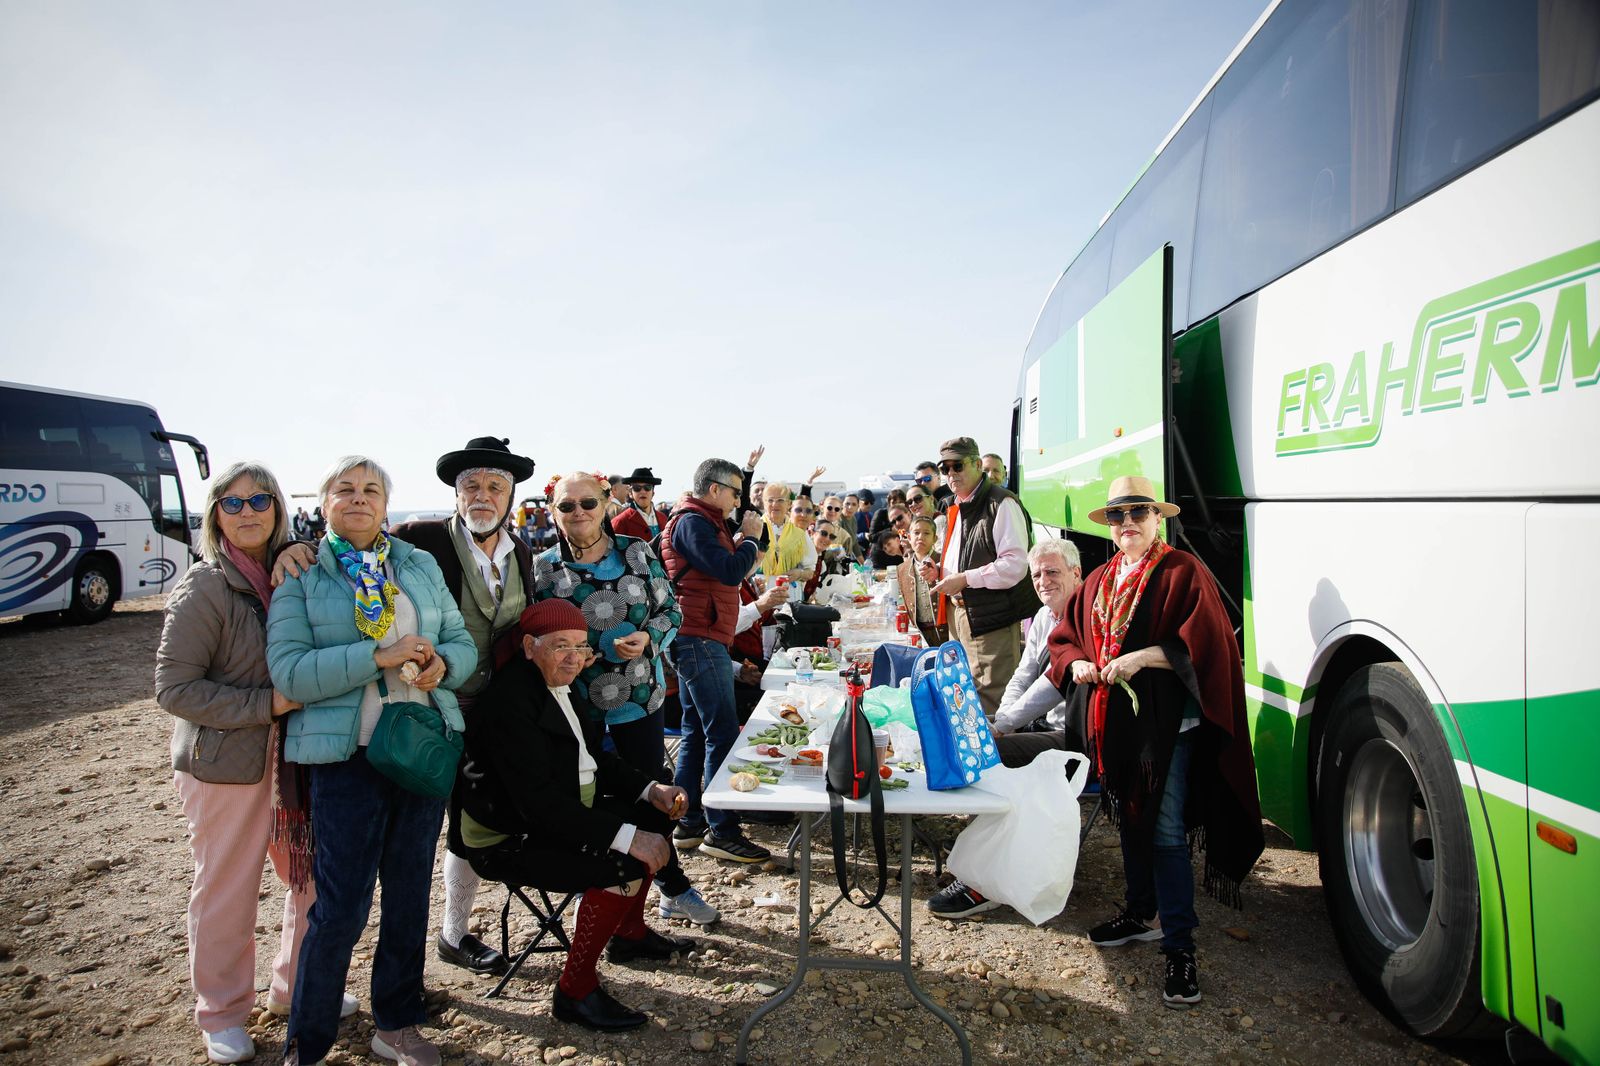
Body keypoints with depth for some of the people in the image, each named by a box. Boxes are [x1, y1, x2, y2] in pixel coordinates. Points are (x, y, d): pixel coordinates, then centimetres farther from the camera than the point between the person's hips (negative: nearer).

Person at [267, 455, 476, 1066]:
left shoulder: (420, 565, 11)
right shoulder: (301, 576, -1)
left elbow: (461, 642, 10)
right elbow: (289, 671, -13)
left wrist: (442, 664, -12)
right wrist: (381, 656, -21)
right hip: (346, 753, -4)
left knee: (410, 894, 14)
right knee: (342, 906, 0)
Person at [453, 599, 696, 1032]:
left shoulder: (556, 684, 6)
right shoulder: (511, 700, -25)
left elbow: (591, 755, 14)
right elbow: (537, 801, -31)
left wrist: (651, 790, -2)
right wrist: (626, 837, -32)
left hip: (567, 811, 10)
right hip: (510, 838, -10)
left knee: (654, 818, 10)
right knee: (623, 866, -25)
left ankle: (630, 934, 26)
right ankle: (575, 990, -8)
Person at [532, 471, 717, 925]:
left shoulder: (637, 553, -1)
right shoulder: (543, 568, -2)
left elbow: (670, 609, 3)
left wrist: (649, 637, -16)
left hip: (639, 699, 0)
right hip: (577, 705, 0)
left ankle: (673, 889, 29)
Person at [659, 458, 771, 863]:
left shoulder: (700, 522, 21)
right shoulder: (692, 522, -12)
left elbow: (722, 577, 21)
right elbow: (729, 572, -22)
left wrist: (742, 548, 7)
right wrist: (750, 538, -7)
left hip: (698, 642, 11)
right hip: (701, 641, -11)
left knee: (697, 734, 13)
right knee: (724, 734, -9)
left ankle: (688, 823, 19)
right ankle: (721, 830, -4)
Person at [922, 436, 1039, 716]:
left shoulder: (1001, 504, -12)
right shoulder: (956, 509, 17)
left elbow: (1015, 565, -21)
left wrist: (964, 579, -21)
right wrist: (939, 572, 8)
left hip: (994, 619, -9)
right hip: (959, 614, 9)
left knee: (992, 701, -6)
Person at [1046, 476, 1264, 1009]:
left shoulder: (1184, 572, -6)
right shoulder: (1098, 582, 13)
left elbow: (1205, 641, -16)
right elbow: (1064, 639, 16)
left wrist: (1143, 656, -23)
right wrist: (1078, 663, -5)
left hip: (1167, 720, -6)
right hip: (1112, 720, 7)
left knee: (1166, 832, -6)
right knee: (1130, 820, 18)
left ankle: (1180, 945, 3)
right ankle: (1140, 913, 35)